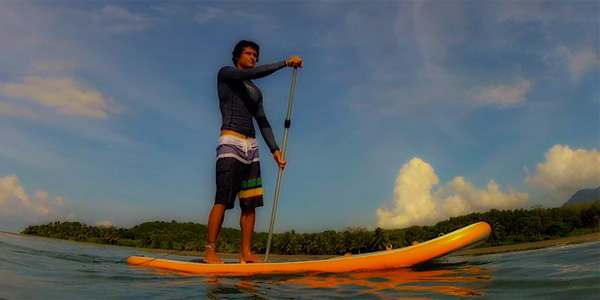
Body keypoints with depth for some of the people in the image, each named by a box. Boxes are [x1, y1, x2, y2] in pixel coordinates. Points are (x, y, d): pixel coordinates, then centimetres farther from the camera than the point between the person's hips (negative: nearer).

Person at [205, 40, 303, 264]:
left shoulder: (256, 92, 26)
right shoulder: (225, 74, 9)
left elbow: (263, 123, 17)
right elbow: (252, 74, -11)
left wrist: (275, 149, 5)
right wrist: (285, 63, -13)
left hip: (251, 147, 7)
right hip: (231, 143, -6)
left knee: (250, 202, 0)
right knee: (223, 200, -13)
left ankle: (246, 254, 3)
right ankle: (210, 252, -8)